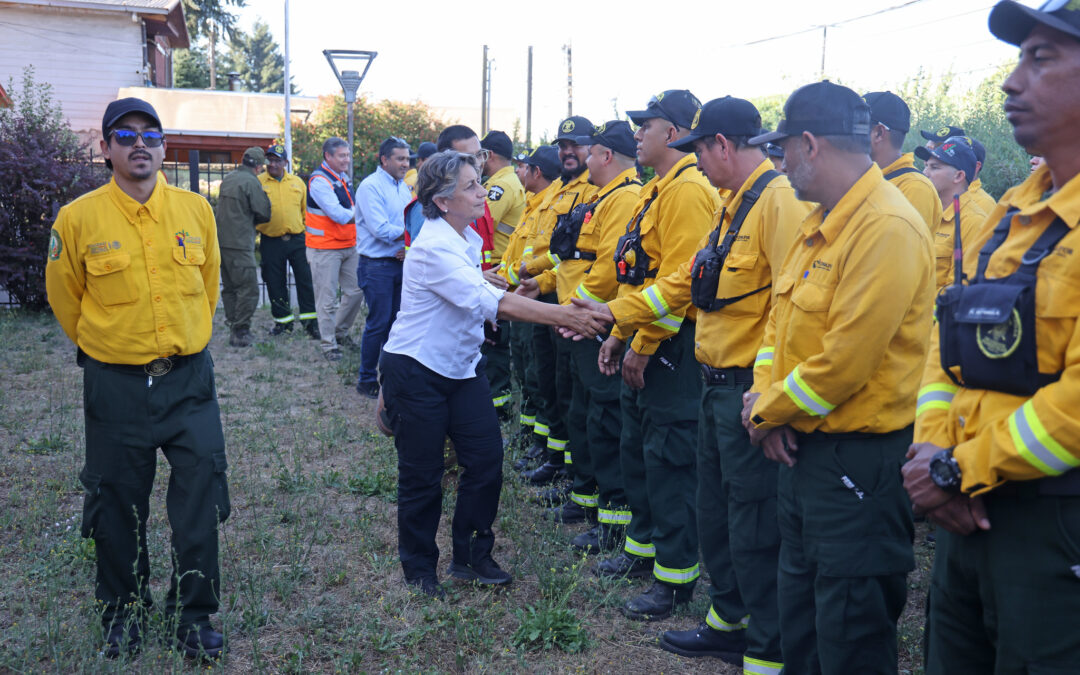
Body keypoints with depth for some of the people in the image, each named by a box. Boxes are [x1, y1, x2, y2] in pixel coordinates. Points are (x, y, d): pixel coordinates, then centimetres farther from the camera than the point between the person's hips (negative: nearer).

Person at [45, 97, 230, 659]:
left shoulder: (196, 209, -2)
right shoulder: (78, 219, -9)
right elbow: (66, 299, 6)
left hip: (189, 377, 2)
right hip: (115, 386, -1)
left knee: (201, 497, 3)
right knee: (118, 507, 11)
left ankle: (193, 614, 22)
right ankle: (123, 616, 32)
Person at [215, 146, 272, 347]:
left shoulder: (228, 178, 14)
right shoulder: (251, 182, -11)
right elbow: (264, 214, -11)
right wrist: (251, 221, 10)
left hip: (222, 240, 9)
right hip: (239, 244, -9)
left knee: (229, 287, 16)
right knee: (248, 288, -6)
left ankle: (233, 327, 22)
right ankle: (241, 332, -7)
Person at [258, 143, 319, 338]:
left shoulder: (297, 182, 8)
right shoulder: (258, 182, 0)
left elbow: (305, 210, 13)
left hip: (297, 239, 1)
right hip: (271, 241, -1)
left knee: (305, 280, 1)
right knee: (275, 284, 6)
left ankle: (310, 321, 9)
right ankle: (283, 320, 20)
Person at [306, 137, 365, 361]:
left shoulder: (342, 178, 12)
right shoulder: (319, 181, -16)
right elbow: (339, 215, -23)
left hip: (348, 246, 8)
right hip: (325, 248, -8)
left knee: (355, 291, 10)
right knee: (327, 299, 0)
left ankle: (340, 331, 29)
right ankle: (328, 345, 9)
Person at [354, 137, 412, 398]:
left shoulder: (404, 188, 13)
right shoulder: (370, 186, -12)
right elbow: (380, 229, -20)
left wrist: (409, 247, -8)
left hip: (400, 264, 7)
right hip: (376, 266, -7)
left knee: (395, 321, 12)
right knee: (378, 323, -3)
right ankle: (366, 380, 9)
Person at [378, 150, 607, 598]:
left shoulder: (469, 238, 6)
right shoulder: (434, 247, -24)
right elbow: (491, 302, -33)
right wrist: (561, 316, -35)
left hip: (462, 366, 8)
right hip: (416, 371, -8)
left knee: (486, 460, 4)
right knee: (422, 476, 3)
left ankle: (471, 556, 21)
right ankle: (419, 569, 21)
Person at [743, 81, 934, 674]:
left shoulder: (887, 228, -22)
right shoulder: (821, 222, 10)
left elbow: (844, 361, -25)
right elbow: (781, 318, 13)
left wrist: (770, 411, -12)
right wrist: (765, 395, -3)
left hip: (859, 461, -9)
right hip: (804, 447, 10)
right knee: (798, 606, 22)